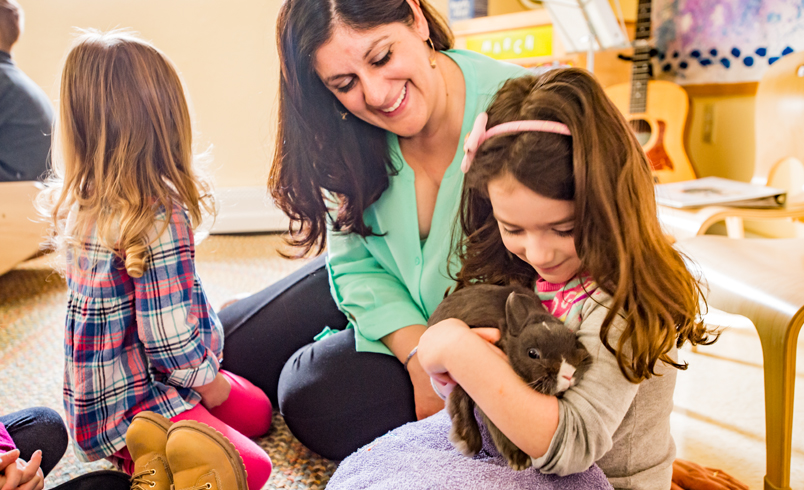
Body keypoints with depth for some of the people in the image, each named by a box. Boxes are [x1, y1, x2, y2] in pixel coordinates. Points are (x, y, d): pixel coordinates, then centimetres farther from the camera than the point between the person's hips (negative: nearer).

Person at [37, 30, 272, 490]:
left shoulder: (77, 205, -1)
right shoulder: (160, 218, -27)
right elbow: (170, 335, -25)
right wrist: (210, 381, -6)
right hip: (137, 399, -9)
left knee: (259, 411, 20)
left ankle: (152, 439, 8)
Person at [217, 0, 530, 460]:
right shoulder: (355, 140, -13)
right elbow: (356, 262, -8)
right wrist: (418, 354, -22)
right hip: (394, 304, 6)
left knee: (315, 392, -18)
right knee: (229, 347, 8)